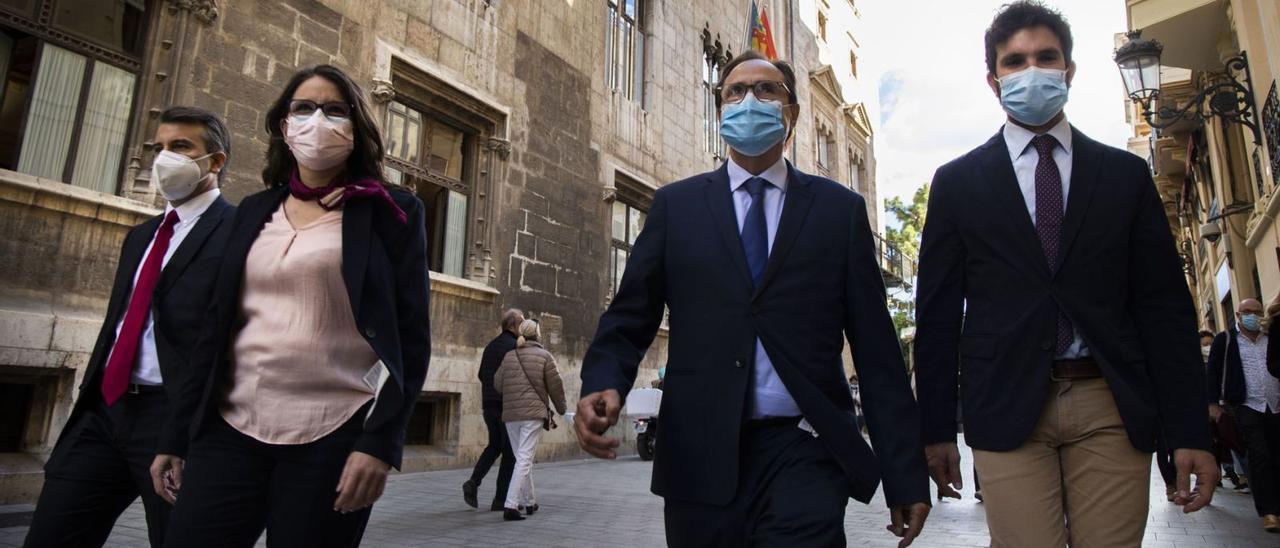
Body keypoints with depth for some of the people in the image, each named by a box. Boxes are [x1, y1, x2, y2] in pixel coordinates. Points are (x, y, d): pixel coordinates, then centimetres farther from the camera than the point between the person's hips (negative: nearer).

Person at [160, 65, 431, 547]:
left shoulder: (391, 213, -1)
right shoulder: (253, 212, 13)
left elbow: (410, 338, -6)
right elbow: (217, 325, 13)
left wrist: (380, 442, -13)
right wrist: (181, 430, 10)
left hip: (333, 436, -3)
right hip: (231, 429, 4)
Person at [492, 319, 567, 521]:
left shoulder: (509, 356, 10)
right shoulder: (544, 356, -3)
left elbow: (497, 383, 11)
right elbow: (555, 385, -1)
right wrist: (561, 408, 14)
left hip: (510, 414, 5)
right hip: (533, 413, -5)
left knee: (523, 458, 17)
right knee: (524, 459, -5)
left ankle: (529, 502, 28)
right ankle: (510, 505, -14)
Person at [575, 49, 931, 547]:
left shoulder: (840, 209, 7)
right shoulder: (676, 205, 9)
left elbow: (876, 346, 4)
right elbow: (630, 316, 6)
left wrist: (905, 475, 2)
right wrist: (603, 383, -15)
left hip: (802, 454, 0)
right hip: (699, 457, 1)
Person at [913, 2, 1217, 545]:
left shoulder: (1127, 174, 11)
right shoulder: (957, 182, 5)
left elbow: (1165, 305, 8)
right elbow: (937, 313, 3)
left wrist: (1189, 430, 2)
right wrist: (936, 429, 1)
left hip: (1111, 404, 2)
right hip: (1007, 405, -1)